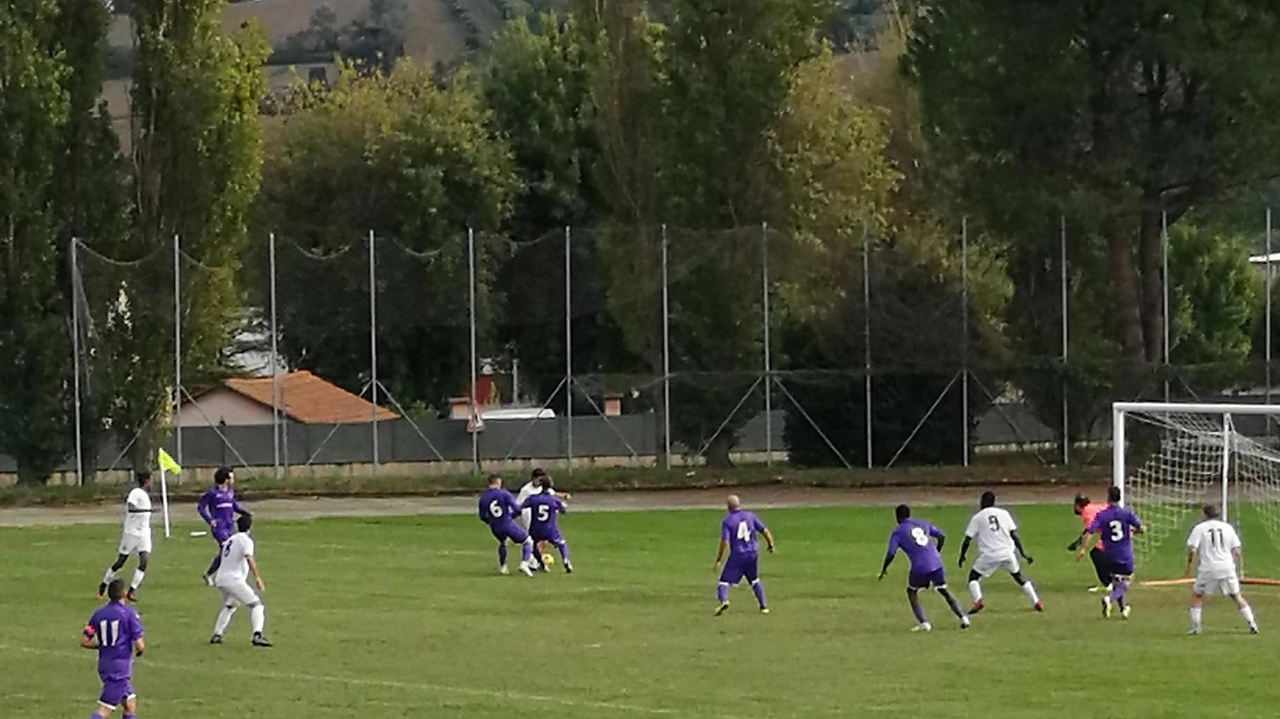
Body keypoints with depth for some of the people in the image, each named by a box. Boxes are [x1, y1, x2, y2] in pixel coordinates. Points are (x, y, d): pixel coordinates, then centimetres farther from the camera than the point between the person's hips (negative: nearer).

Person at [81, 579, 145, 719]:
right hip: (120, 665, -7)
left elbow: (84, 641, 3)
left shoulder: (99, 613, 4)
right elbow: (139, 646, -13)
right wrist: (140, 650, 11)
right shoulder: (129, 614, -11)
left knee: (130, 703, 19)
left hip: (104, 665, 7)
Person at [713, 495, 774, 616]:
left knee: (724, 581, 0)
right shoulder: (750, 516, 3)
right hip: (753, 554, 4)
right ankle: (763, 606, 22)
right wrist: (771, 545, 20)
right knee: (755, 581, 24)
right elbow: (765, 531, 4)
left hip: (737, 555, -4)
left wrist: (718, 559, -8)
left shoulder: (727, 521, -9)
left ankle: (724, 600, -28)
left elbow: (725, 542, -16)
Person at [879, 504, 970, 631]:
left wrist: (884, 570, 9)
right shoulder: (923, 524, 16)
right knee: (943, 591, 18)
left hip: (920, 567, -4)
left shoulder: (897, 532, 3)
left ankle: (924, 623, 7)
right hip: (936, 563, 4)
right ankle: (963, 617, 6)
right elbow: (941, 536, 16)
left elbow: (891, 554, -5)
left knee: (912, 591, 19)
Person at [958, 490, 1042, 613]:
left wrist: (962, 557, 15)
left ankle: (978, 601, -10)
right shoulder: (1004, 514, 9)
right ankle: (1036, 602, 16)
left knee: (974, 576, 14)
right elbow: (1014, 535, 4)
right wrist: (1023, 553, 11)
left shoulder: (977, 518, 4)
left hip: (989, 556, -3)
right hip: (1007, 553, 3)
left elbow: (967, 540, 3)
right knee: (1019, 576, 21)